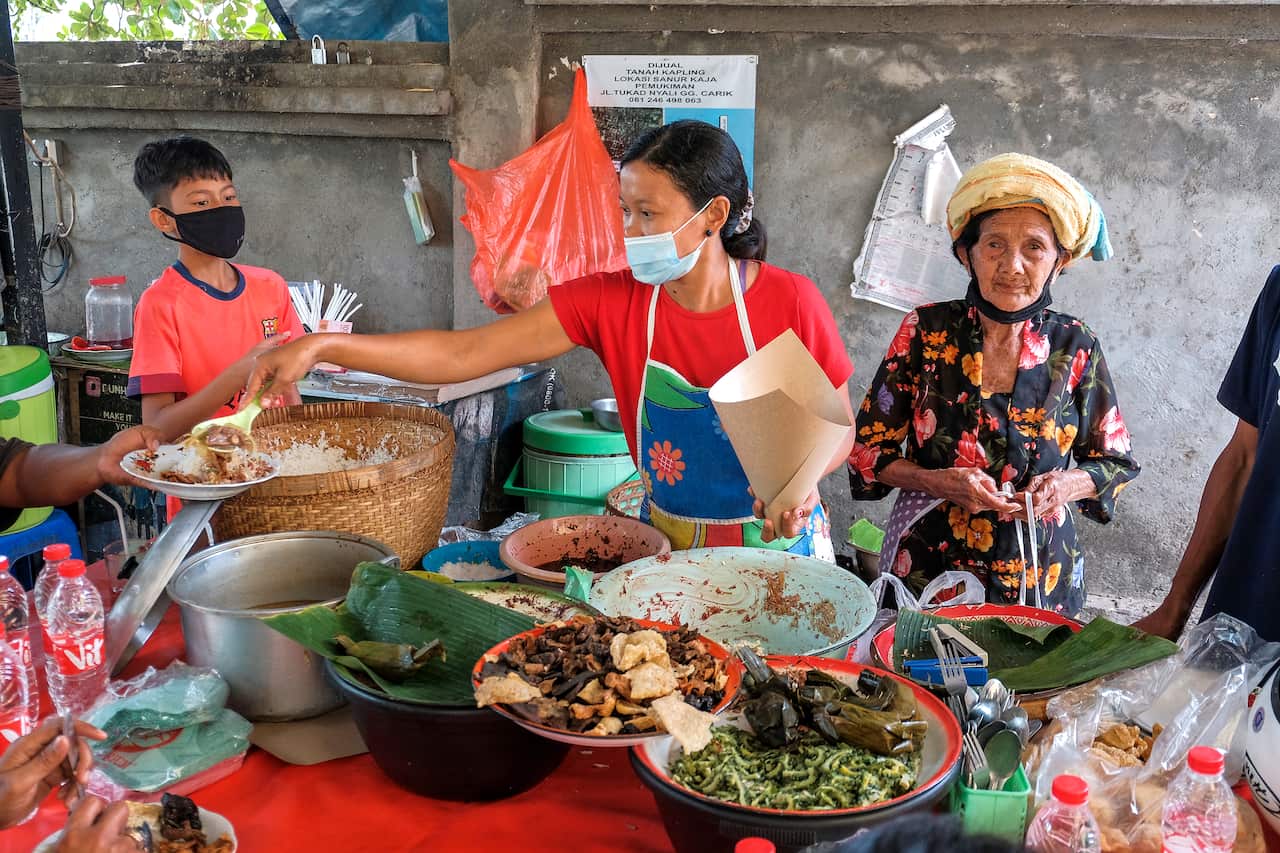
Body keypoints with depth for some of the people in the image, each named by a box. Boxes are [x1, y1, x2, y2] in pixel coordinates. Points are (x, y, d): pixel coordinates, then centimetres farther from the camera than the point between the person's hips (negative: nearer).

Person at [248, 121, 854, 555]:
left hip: (778, 545, -1)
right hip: (668, 546, 1)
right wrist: (324, 346, -25)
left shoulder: (790, 302, -15)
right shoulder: (609, 301, -11)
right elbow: (464, 354, -17)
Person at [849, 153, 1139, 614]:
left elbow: (1115, 462, 6)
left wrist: (1068, 485, -14)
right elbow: (868, 449, -3)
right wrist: (939, 482, -19)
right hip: (927, 571, -1)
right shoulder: (926, 331, -8)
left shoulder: (1074, 347, -4)